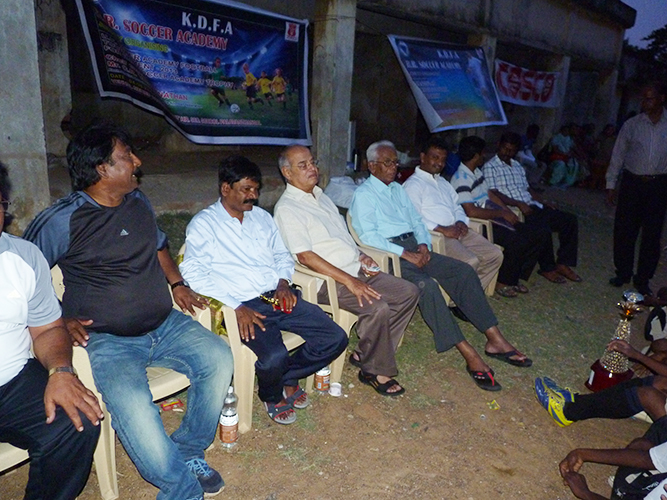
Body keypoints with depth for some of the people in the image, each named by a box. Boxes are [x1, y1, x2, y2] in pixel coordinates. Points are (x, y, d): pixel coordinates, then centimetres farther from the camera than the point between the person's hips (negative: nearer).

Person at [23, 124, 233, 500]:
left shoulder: (139, 202, 10)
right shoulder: (61, 221, -8)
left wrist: (178, 284, 12)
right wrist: (61, 320, -10)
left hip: (165, 325, 6)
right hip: (108, 340, -5)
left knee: (218, 357, -15)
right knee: (132, 405, -30)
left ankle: (189, 452, 5)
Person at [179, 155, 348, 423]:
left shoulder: (262, 216, 20)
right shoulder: (203, 224, 1)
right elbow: (193, 274, -10)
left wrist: (283, 282, 2)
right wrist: (236, 308, -18)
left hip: (280, 297, 6)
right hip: (245, 304, -6)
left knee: (336, 338, -8)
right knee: (275, 356, -31)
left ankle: (288, 376, 18)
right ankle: (272, 397, 7)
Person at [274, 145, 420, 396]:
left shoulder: (321, 197, 19)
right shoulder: (287, 209, -9)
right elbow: (305, 256, -19)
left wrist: (360, 255, 6)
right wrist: (349, 281, -23)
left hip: (356, 271, 9)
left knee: (409, 292, 0)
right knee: (377, 307, -29)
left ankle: (365, 354, 6)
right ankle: (375, 371, -4)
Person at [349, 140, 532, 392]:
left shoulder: (398, 189, 22)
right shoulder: (363, 194, -2)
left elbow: (416, 220, 21)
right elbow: (369, 236, -14)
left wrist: (423, 244, -1)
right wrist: (405, 254, -19)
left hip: (413, 248, 8)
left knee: (464, 270, -9)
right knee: (426, 284, -32)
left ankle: (494, 339, -8)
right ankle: (469, 355, -28)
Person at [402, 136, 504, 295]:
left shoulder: (443, 182, 26)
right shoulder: (413, 184, -4)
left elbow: (457, 206, 27)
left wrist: (461, 221, 3)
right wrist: (442, 229, -19)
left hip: (456, 231, 9)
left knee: (495, 254, -2)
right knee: (470, 261, -27)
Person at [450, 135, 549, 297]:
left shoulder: (477, 172, 16)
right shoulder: (461, 179, -16)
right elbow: (471, 212, -25)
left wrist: (508, 211, 5)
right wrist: (502, 213, -16)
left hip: (494, 219, 10)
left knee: (541, 233, 2)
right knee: (517, 240, -32)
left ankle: (515, 277, 7)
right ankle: (502, 282, -9)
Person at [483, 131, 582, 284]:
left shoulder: (517, 166, 24)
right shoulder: (490, 166, -2)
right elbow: (493, 193, -14)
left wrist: (541, 203, 6)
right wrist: (518, 204, -22)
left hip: (532, 206, 9)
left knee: (570, 220, -4)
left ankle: (563, 263, -2)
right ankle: (547, 268, -11)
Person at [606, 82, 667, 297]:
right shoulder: (631, 125, 1)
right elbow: (617, 155, 5)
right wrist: (611, 184, 2)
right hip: (632, 182, 0)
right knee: (624, 231, 4)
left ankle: (643, 279, 18)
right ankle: (623, 273, 22)